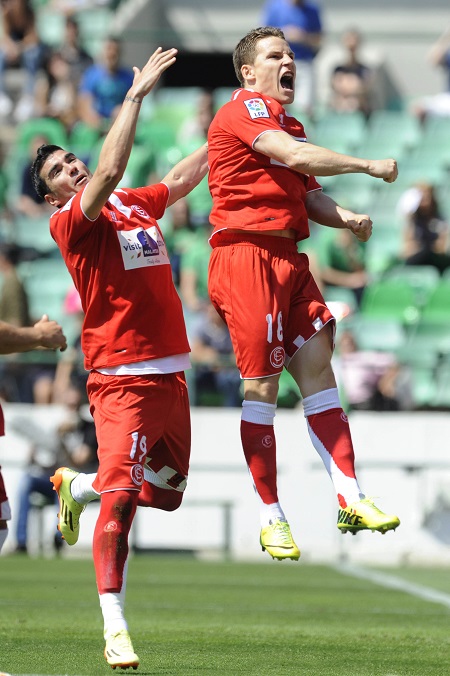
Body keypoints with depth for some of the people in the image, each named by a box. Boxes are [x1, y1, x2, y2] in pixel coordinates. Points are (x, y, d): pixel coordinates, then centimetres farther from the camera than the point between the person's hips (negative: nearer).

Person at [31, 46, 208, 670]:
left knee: (166, 491, 16)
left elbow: (180, 180, 31)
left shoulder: (135, 206, 15)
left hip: (170, 376, 7)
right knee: (121, 496, -16)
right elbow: (109, 173, -22)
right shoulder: (71, 221, -6)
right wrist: (136, 95, -21)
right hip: (122, 378, -7)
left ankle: (76, 488, 40)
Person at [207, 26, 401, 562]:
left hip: (287, 257, 9)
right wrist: (368, 166, -14)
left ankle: (350, 500, -1)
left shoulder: (288, 125, 24)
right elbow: (293, 156, -21)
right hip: (247, 253, -9)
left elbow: (308, 196, 21)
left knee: (317, 366, 1)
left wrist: (346, 218, 0)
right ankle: (271, 519, -3)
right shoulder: (242, 110, -6)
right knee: (261, 382, -7)